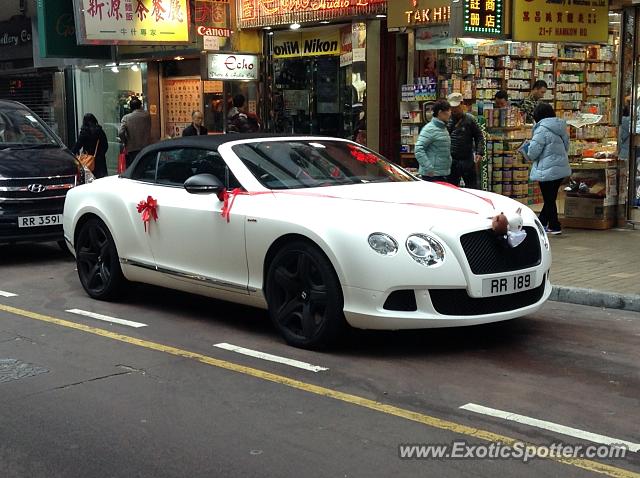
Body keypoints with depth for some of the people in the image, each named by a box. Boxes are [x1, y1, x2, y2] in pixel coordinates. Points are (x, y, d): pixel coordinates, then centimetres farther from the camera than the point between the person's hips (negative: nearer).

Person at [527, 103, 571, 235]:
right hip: (561, 168, 8)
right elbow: (566, 147, 16)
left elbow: (533, 151, -18)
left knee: (549, 200, 3)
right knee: (550, 198, 17)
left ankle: (555, 226, 8)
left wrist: (529, 155, 3)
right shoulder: (561, 128, 8)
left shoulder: (542, 129, -16)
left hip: (547, 170, -8)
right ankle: (541, 222, 30)